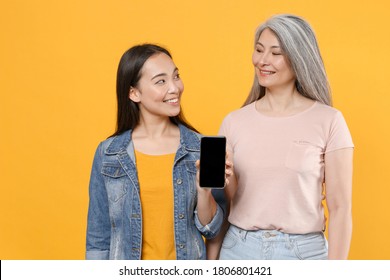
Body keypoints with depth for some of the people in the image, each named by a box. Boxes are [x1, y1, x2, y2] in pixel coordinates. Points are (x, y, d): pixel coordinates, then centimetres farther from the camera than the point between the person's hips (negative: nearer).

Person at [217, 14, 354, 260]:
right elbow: (224, 199, 7)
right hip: (239, 250, 3)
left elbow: (340, 208, -6)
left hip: (303, 252, -2)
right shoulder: (234, 122, 2)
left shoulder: (329, 121, -7)